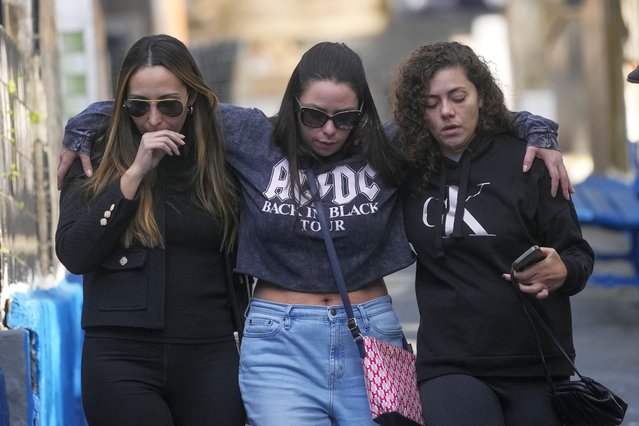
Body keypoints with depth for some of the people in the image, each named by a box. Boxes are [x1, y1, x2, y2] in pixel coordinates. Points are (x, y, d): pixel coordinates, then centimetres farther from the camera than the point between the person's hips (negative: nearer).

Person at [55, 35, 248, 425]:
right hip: (122, 357, -2)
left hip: (210, 357, 2)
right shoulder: (99, 160, 2)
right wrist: (135, 173, -15)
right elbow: (74, 255, -11)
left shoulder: (220, 160, 6)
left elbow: (241, 260, 14)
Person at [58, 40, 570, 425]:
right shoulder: (254, 138, -3)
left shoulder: (388, 148, 0)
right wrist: (82, 130, 6)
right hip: (280, 340, -2)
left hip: (370, 335, 2)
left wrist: (539, 137, -4)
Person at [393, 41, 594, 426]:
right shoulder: (412, 170, 3)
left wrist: (561, 272, -21)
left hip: (535, 366, 0)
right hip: (450, 365, 0)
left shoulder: (525, 161, -3)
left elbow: (579, 255, -1)